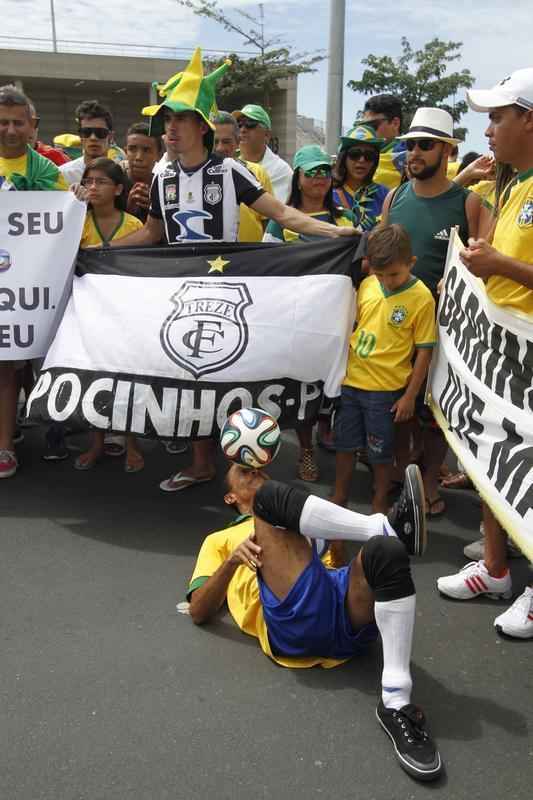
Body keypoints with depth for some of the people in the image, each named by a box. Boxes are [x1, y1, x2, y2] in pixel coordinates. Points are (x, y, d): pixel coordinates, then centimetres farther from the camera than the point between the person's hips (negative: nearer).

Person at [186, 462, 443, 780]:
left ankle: (396, 704, -35)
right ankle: (386, 526, -20)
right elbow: (199, 612, 17)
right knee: (271, 495, -18)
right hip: (293, 618, -3)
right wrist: (233, 561, -1)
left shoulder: (300, 523, 42)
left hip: (348, 617, 3)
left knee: (387, 550, -31)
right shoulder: (221, 539, 34)